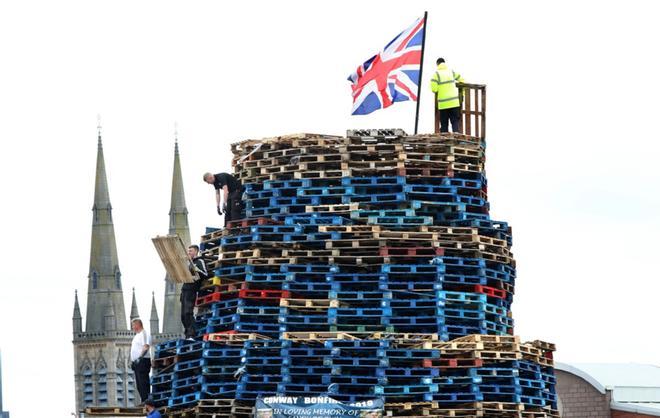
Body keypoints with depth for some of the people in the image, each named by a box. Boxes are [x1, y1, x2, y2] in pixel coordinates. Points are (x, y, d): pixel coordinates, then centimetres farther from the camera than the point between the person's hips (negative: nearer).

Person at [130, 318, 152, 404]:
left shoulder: (144, 334, -8)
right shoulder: (136, 335, 23)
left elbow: (146, 347, -20)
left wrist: (140, 357, -30)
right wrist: (132, 361, 19)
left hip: (142, 361, -10)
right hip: (136, 362, 10)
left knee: (143, 383, -13)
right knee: (139, 384, 9)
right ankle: (143, 402, 10)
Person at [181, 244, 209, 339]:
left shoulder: (200, 261, -1)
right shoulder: (188, 262, 23)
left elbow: (205, 275, -13)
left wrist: (195, 269, -25)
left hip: (192, 289, -8)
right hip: (185, 289, 8)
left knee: (188, 312, -18)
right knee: (183, 314, 4)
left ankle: (191, 335, -21)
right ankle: (187, 334, 7)